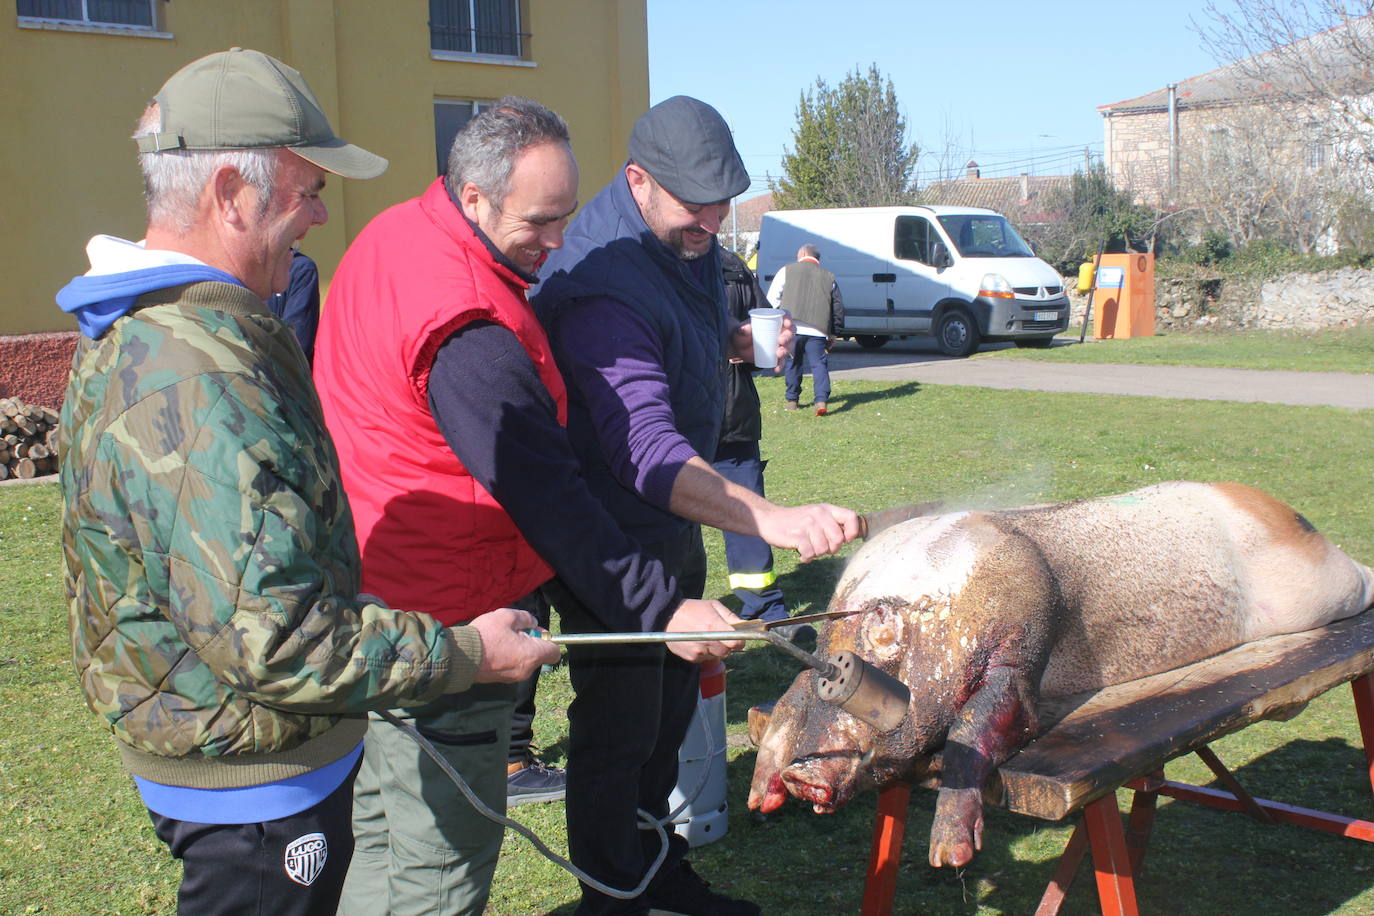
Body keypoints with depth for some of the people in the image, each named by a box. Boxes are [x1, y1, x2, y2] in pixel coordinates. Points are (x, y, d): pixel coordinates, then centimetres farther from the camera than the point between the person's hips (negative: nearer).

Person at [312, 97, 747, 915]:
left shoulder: (394, 235, 4)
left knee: (384, 824, 24)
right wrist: (661, 609, -19)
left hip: (375, 594, 10)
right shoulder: (472, 337, -27)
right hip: (443, 627, -10)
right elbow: (551, 503, -25)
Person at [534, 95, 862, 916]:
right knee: (620, 727, 1)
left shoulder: (692, 240, 0)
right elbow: (643, 448, -42)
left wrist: (740, 343, 2)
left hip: (675, 521, 9)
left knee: (670, 708, 21)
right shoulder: (602, 283, -31)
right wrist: (768, 518, -53)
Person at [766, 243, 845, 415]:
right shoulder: (829, 277, 15)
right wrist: (833, 333, 22)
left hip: (790, 328, 0)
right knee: (819, 364, 1)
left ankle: (792, 399, 22)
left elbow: (772, 297, 6)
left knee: (793, 363, 15)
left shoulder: (787, 270, 10)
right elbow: (838, 307, 16)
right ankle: (822, 400, -16)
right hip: (817, 331, 0)